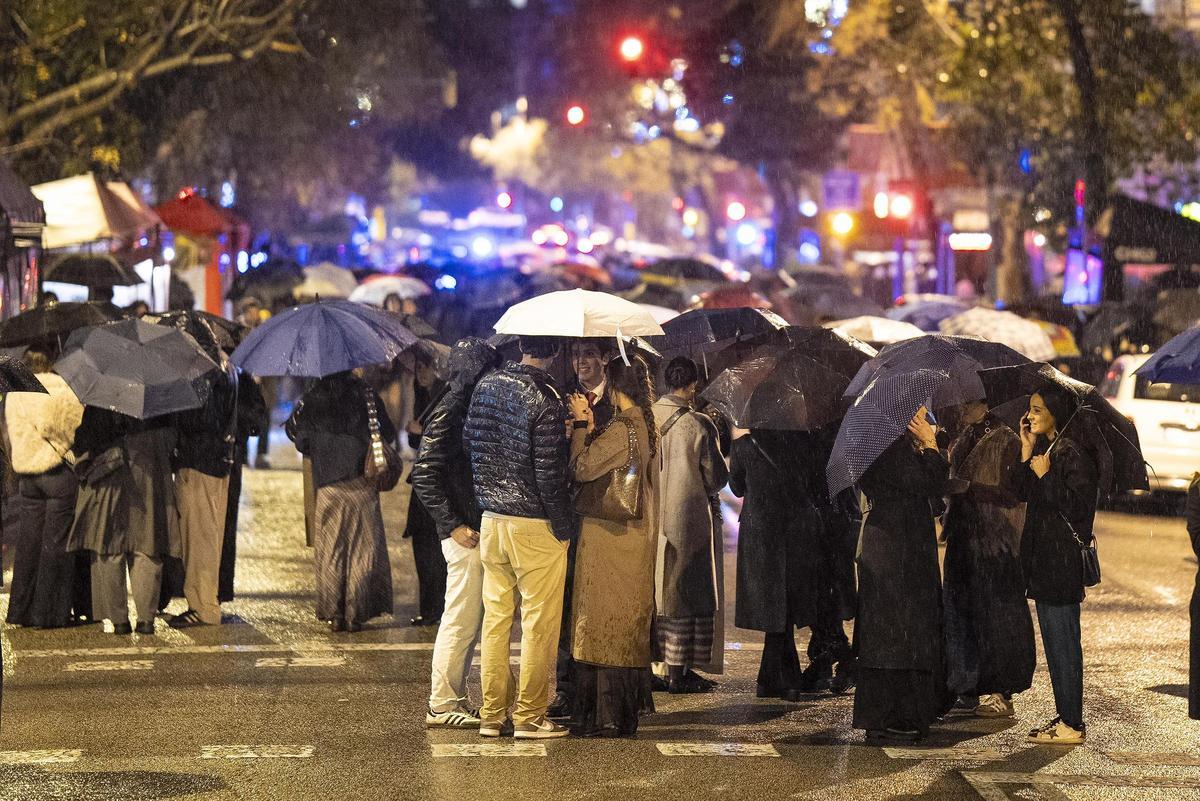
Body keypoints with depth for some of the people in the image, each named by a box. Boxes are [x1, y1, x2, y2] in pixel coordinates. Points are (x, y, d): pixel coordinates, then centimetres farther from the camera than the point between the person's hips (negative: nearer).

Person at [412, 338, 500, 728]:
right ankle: (443, 706, 3)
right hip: (465, 534, -9)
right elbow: (424, 476, -18)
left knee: (471, 622, 15)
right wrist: (454, 526, -19)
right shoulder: (449, 411, -14)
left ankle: (454, 698, 23)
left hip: (479, 530, 9)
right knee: (461, 620, -4)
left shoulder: (470, 407, 14)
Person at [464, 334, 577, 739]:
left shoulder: (486, 386, 3)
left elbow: (472, 444, 14)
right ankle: (529, 716, 7)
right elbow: (549, 473, -18)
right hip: (536, 524, -7)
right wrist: (565, 525, -8)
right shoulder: (544, 399, -18)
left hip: (491, 519, 7)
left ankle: (492, 714, 18)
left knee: (496, 617, 13)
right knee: (539, 623, 3)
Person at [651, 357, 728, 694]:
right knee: (685, 592, 1)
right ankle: (678, 671, 2)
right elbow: (716, 478, -10)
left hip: (650, 520, 5)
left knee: (652, 594, 14)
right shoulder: (698, 425, -15)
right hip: (688, 520, -5)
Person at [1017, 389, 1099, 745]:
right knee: (1053, 642, 13)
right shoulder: (1043, 449, 14)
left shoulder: (1072, 454, -14)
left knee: (1064, 641, -7)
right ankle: (1065, 718, 19)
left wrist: (1045, 475, -17)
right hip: (1043, 558, 10)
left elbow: (1077, 506, -20)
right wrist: (1027, 451, 5)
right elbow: (1022, 494, 11)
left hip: (1063, 559, -10)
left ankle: (1072, 725, -4)